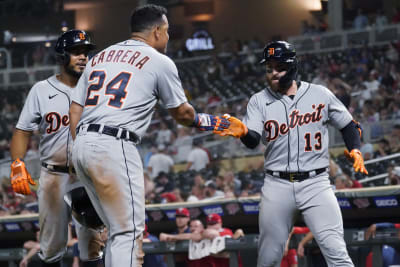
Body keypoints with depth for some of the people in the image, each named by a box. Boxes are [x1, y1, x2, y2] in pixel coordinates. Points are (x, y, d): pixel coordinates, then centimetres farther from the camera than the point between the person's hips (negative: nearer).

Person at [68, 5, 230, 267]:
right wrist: (206, 121, 32)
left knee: (119, 230, 15)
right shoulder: (160, 62, 4)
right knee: (128, 232, -6)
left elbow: (75, 112, 16)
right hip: (114, 147, -7)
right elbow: (182, 113, 13)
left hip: (81, 146, 7)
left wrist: (81, 153, 17)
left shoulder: (99, 57, 22)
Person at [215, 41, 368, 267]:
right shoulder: (259, 101, 5)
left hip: (316, 183, -1)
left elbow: (349, 125, 14)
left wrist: (355, 149, -6)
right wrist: (243, 131, -34)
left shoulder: (320, 95, 4)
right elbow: (253, 140, -11)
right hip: (277, 186, 1)